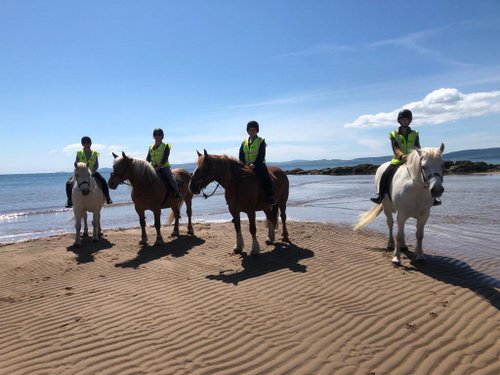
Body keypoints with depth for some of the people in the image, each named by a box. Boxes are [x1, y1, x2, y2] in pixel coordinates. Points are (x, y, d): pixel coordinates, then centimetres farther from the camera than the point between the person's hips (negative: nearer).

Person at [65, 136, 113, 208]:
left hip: (92, 172, -1)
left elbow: (96, 165, -4)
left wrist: (92, 171, -21)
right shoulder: (79, 153, 1)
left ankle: (107, 197, -13)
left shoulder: (94, 153, 0)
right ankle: (69, 200, 0)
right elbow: (76, 163, 2)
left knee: (103, 181, -25)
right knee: (69, 183, -16)